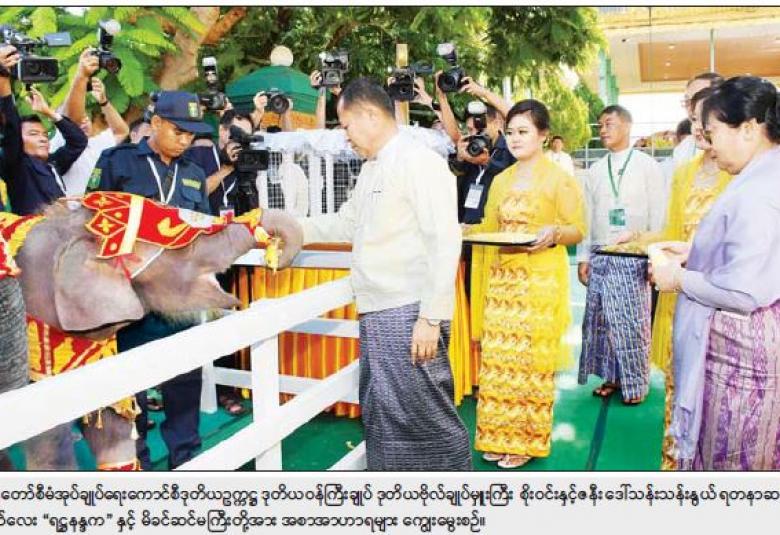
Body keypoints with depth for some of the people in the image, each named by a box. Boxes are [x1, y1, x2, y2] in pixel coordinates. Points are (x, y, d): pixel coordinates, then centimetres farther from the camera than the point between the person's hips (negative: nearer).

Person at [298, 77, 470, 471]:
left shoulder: (420, 162, -10)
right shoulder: (370, 170, 17)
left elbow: (444, 243, -17)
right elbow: (346, 223, 30)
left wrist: (431, 318, -20)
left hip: (411, 315, -9)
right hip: (375, 313, 9)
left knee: (426, 414, -2)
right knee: (380, 413, 16)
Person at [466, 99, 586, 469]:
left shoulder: (560, 179, -2)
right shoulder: (501, 180, 15)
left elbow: (578, 230, -3)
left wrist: (554, 233, -24)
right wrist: (467, 230, 1)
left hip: (541, 279, -5)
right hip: (502, 276, 6)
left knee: (531, 357, -1)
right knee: (497, 355, 4)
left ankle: (527, 440, 12)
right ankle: (498, 436, 16)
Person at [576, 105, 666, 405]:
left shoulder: (647, 166, 0)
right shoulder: (594, 171, 10)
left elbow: (658, 216, -2)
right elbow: (587, 217, 11)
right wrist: (583, 258, 6)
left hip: (633, 258, -3)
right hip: (600, 258, 4)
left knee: (633, 321, 1)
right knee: (601, 320, 5)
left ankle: (636, 382, 16)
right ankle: (611, 376, 19)